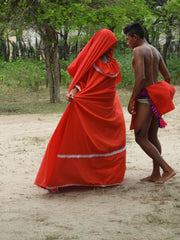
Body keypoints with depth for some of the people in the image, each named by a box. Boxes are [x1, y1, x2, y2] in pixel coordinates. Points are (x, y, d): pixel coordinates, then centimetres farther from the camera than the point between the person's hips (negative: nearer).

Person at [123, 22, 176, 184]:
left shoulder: (138, 51, -13)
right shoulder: (155, 51, 14)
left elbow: (140, 77, -24)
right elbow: (167, 76, 17)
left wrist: (131, 100, -18)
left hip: (145, 97, -9)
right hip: (156, 97, 9)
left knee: (140, 138, -5)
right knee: (152, 137, 13)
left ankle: (167, 169, -11)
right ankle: (156, 174, 15)